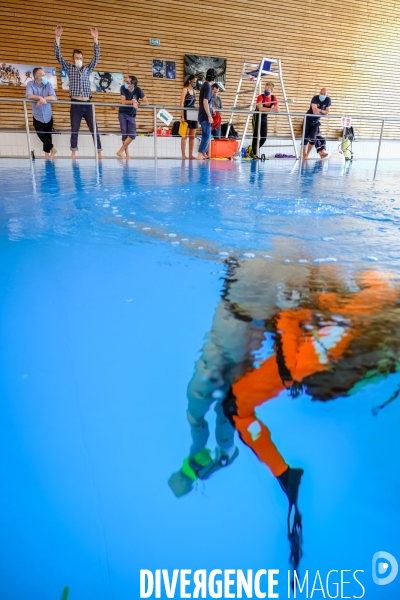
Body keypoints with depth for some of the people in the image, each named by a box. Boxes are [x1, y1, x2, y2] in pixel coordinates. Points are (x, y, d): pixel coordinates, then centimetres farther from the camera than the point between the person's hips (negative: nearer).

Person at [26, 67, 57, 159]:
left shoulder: (48, 84, -5)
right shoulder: (30, 84, -7)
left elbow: (53, 97, -18)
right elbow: (29, 96, -22)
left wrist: (43, 99, -30)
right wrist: (40, 97, -33)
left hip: (48, 116, 1)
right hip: (37, 116, -1)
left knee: (48, 135, 9)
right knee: (41, 134, -11)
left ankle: (47, 152, 28)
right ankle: (52, 148, 10)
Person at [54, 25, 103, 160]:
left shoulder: (88, 69, 16)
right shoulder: (69, 68, 13)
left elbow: (96, 57, 7)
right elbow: (58, 56, 3)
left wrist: (95, 39, -2)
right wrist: (57, 37, -5)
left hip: (87, 104, 1)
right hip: (75, 104, -1)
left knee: (94, 129, -2)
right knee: (74, 130, -4)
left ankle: (99, 152, -1)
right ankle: (73, 153, -2)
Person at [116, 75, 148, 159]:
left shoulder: (138, 90, -14)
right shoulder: (123, 88, -14)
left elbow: (146, 102, -14)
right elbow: (123, 101, -21)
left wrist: (137, 103, -29)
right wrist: (131, 102, -37)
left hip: (132, 115, 1)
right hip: (122, 113, -1)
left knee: (132, 135, -10)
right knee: (125, 134, -3)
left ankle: (120, 151, 1)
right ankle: (127, 153, 11)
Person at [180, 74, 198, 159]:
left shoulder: (194, 91, 17)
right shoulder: (185, 89, -3)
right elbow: (182, 103, -10)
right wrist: (182, 116, -18)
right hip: (187, 114, -7)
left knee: (192, 136, 5)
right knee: (185, 135, -6)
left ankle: (191, 155, 8)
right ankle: (183, 155, -5)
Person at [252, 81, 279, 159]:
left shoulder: (274, 98, -6)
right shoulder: (260, 97, -20)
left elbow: (277, 109, -13)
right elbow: (260, 108, -34)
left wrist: (265, 109, -29)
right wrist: (270, 109, -34)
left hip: (265, 118, 5)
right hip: (257, 117, -5)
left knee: (264, 137, 2)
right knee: (256, 136, -11)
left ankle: (255, 150, 24)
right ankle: (255, 154, -5)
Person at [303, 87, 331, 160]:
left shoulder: (328, 100, -8)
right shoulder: (315, 98, -20)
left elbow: (327, 112, -8)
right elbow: (315, 111, -30)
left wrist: (319, 111, -22)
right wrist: (322, 111, -17)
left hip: (316, 122, 3)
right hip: (308, 120, -3)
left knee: (313, 138, -10)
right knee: (305, 138, -3)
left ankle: (307, 155, 4)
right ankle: (304, 155, 7)